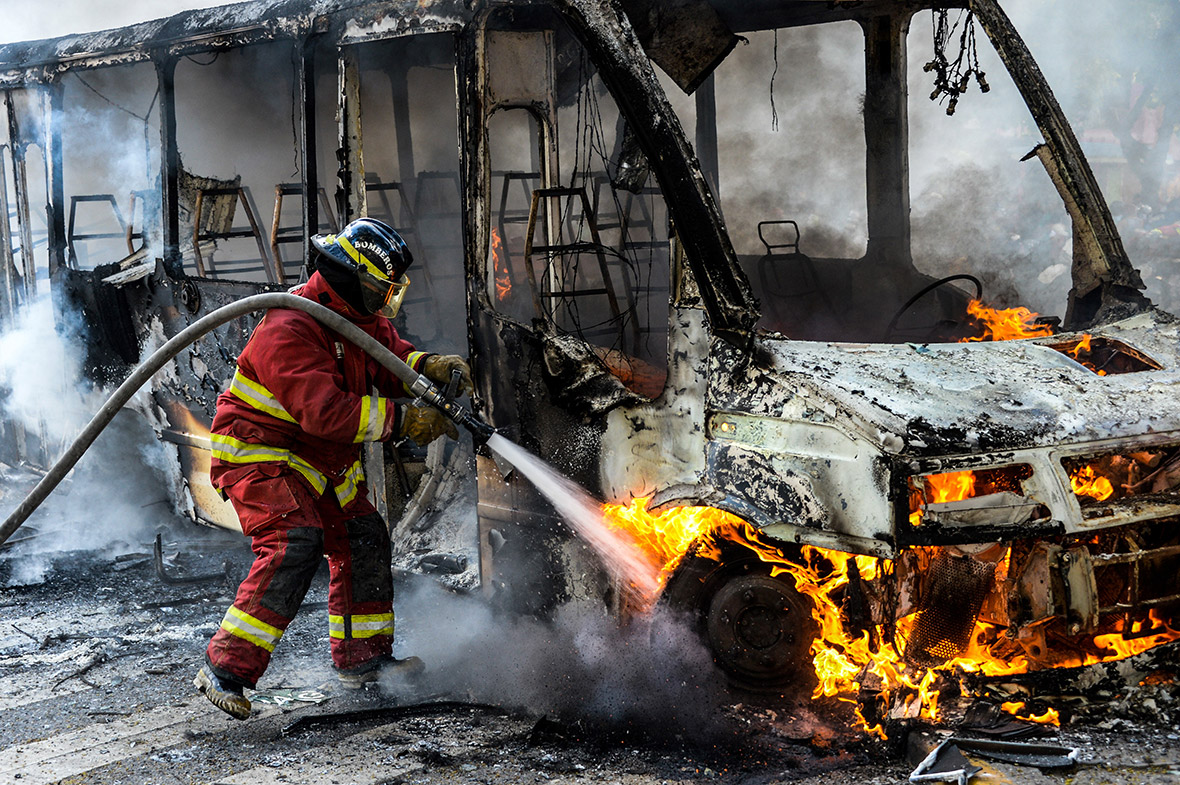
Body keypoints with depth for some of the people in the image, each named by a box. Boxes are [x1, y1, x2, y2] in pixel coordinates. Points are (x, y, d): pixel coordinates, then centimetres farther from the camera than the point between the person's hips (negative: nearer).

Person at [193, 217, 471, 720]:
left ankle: (362, 659, 25)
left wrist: (429, 367, -15)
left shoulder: (361, 317, 2)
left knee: (363, 541, 11)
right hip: (258, 455, -10)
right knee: (294, 545, -26)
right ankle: (225, 669, -24)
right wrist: (402, 419, -33)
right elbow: (325, 411, -36)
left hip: (320, 462, 10)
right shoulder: (288, 330, -28)